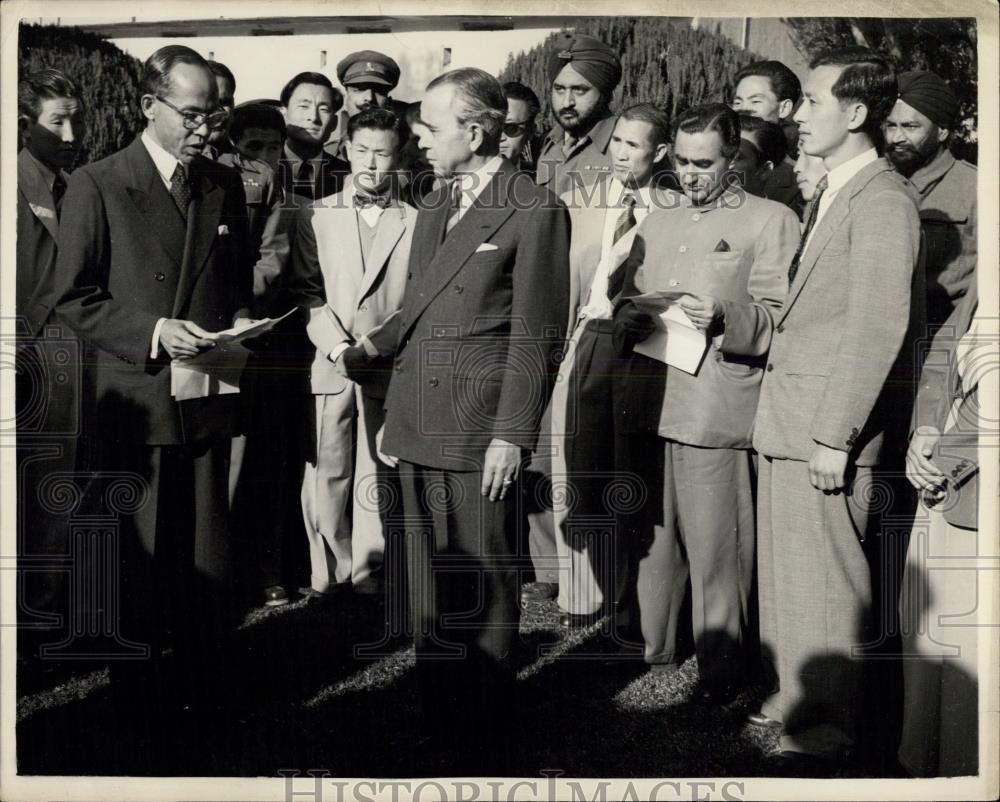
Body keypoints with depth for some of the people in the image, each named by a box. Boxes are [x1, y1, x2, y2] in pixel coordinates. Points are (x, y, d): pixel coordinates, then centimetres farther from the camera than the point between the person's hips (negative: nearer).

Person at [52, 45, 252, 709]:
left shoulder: (225, 185, 10)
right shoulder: (97, 186, -4)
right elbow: (75, 299, -5)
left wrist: (239, 320, 0)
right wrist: (154, 331, -17)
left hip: (210, 400, 4)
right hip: (137, 400, -3)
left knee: (208, 553, 9)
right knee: (138, 557, 8)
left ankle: (206, 686, 24)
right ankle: (138, 695, 25)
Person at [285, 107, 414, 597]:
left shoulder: (417, 223, 7)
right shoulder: (314, 217, 11)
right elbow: (306, 294, 3)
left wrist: (370, 347, -11)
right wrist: (337, 347, -11)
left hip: (388, 370, 0)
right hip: (327, 370, 1)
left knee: (377, 484, 3)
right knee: (324, 480, 0)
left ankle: (366, 580, 14)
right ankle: (328, 584, 10)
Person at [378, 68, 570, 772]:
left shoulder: (536, 213, -8)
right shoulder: (433, 209, 17)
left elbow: (537, 337, -10)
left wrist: (511, 435, -13)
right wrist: (394, 416, 16)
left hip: (479, 434, -7)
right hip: (420, 430, 7)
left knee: (484, 588, 2)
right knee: (429, 584, 13)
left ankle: (486, 740, 17)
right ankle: (436, 722, 27)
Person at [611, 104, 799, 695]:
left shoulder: (772, 221, 5)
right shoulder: (657, 222, 23)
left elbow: (780, 322, -3)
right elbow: (627, 301, 24)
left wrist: (724, 314, -21)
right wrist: (630, 321, 1)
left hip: (716, 415, -5)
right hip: (646, 406, 5)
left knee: (714, 552, -4)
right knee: (650, 539, 11)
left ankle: (722, 675, 9)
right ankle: (656, 651, 26)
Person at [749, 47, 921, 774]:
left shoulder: (883, 198, -12)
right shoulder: (830, 194, 16)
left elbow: (878, 327, -18)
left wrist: (835, 435, -19)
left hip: (828, 427, -9)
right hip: (789, 418, 9)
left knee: (822, 579, 2)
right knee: (783, 569, 16)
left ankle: (826, 729, 17)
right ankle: (792, 697, 31)